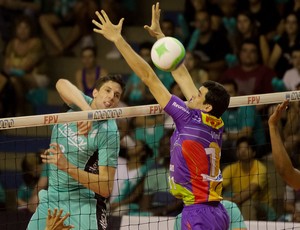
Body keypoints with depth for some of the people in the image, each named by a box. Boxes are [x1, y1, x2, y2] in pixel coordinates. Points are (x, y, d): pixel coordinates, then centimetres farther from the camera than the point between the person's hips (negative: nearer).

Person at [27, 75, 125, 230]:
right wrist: (87, 110, -42)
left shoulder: (109, 132, -17)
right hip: (50, 197, 5)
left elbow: (106, 189, -21)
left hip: (81, 202, -5)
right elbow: (62, 84, -27)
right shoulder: (81, 102, -4)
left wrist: (67, 167, -31)